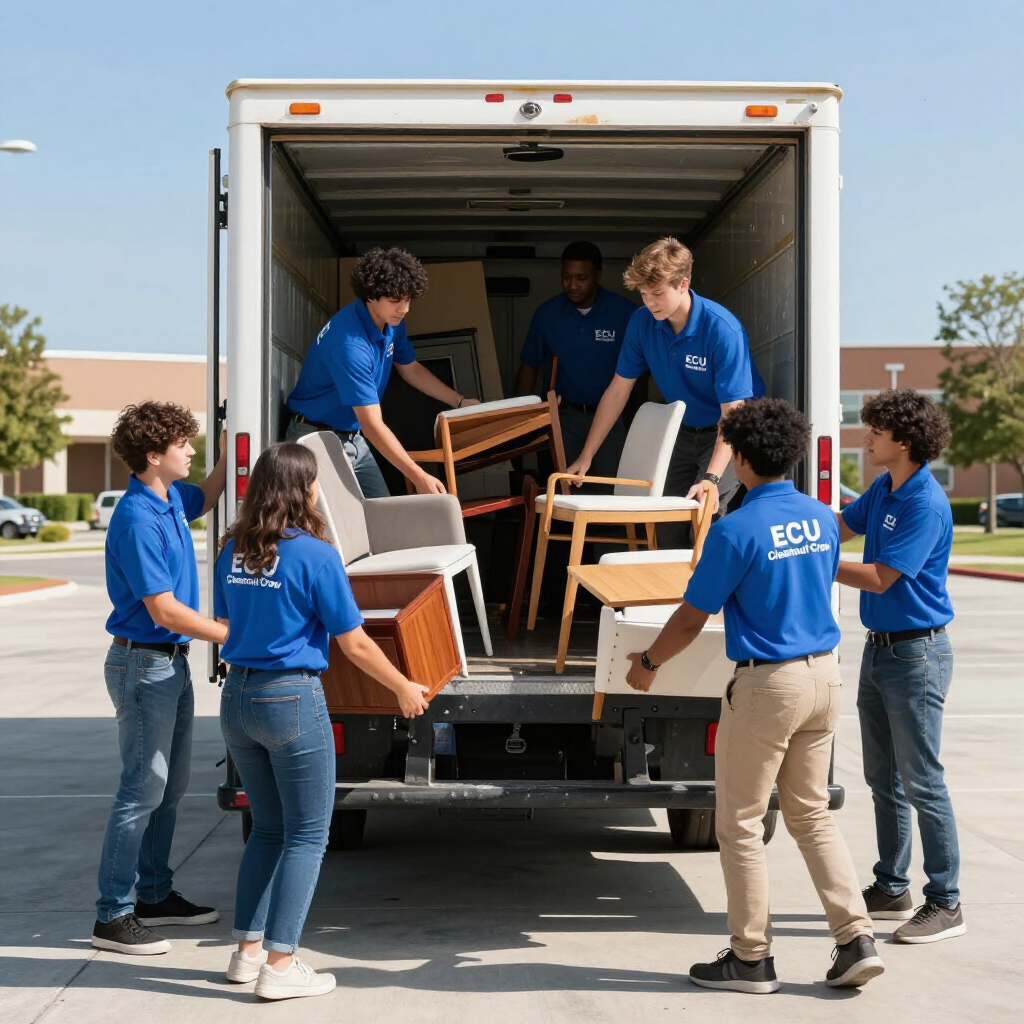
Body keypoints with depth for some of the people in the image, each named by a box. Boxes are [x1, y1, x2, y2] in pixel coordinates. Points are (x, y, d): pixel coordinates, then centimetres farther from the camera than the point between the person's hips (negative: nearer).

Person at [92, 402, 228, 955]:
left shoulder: (171, 498, 6)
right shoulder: (138, 520, -22)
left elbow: (205, 498, 33)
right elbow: (163, 609, -23)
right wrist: (234, 636, -18)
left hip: (173, 661, 10)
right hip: (144, 664, -10)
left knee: (172, 782, 16)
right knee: (144, 787, -7)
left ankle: (154, 894, 27)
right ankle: (113, 915, 0)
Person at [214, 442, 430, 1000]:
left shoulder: (232, 553, 5)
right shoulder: (315, 556, -13)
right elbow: (355, 644, -8)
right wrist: (404, 689, 6)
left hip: (237, 697, 7)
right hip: (292, 701, -6)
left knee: (267, 828, 19)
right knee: (306, 835, 3)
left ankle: (248, 950, 20)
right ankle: (280, 966, 1)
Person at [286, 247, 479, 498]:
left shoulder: (392, 324, -2)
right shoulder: (349, 343, -30)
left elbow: (410, 369, 20)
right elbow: (372, 424, -33)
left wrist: (460, 402, 12)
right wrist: (418, 477, -36)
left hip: (354, 439, 9)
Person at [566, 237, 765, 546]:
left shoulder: (722, 329, -28)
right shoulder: (642, 322, -11)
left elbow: (733, 413, -30)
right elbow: (618, 390, -1)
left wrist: (712, 477, -42)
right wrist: (586, 457, -4)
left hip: (728, 436, -5)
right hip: (685, 432, 5)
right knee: (663, 528, -2)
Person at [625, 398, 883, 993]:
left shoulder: (737, 530, -16)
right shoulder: (821, 518, 4)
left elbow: (691, 619, -9)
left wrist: (648, 662, 8)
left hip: (767, 684, -7)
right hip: (824, 674, 7)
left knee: (741, 823, 6)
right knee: (812, 814, 17)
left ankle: (752, 959, 12)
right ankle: (857, 939, 10)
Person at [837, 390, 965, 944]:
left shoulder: (925, 504, -20)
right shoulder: (883, 488, 8)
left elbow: (879, 577, -22)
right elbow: (841, 525, 23)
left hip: (916, 653, -9)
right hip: (879, 649, 10)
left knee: (922, 783, -5)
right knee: (883, 780, 16)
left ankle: (945, 904, 3)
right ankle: (891, 889, 27)